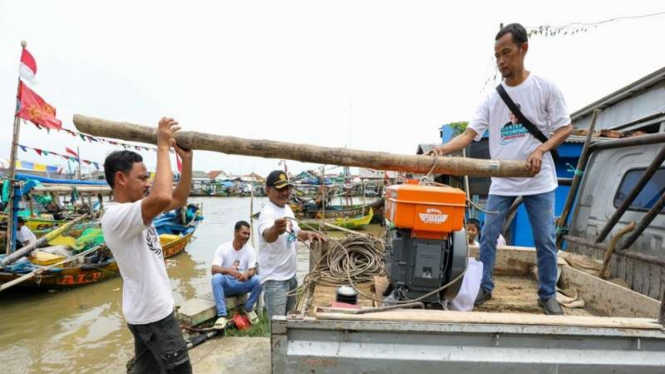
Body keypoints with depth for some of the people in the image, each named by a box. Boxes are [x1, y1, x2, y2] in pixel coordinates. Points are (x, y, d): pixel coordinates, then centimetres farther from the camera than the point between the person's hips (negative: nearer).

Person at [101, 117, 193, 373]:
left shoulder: (133, 209, 6)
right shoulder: (116, 216, -26)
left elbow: (178, 200, 8)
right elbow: (163, 198, -44)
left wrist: (187, 160, -4)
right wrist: (163, 147, -33)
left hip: (149, 309, 10)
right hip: (153, 312, -10)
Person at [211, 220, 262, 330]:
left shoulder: (250, 250, -6)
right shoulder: (222, 248, -11)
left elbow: (252, 271, -12)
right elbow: (214, 270, -19)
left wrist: (247, 274, -38)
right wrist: (228, 270, -40)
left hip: (242, 284, 1)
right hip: (226, 284, -1)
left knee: (259, 280, -28)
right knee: (216, 278, -34)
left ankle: (248, 309, -2)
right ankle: (222, 316, -32)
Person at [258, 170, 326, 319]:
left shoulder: (287, 208, 4)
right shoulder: (267, 213, -23)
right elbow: (267, 236, -44)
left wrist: (308, 234, 0)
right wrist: (275, 229, -66)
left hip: (290, 274, 9)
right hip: (275, 278, -9)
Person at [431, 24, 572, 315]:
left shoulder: (545, 88, -2)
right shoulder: (492, 99, 3)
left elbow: (565, 128, 1)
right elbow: (469, 134, -6)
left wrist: (540, 150, -18)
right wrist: (443, 149, -25)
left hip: (539, 181, -2)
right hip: (501, 182, 2)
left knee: (545, 241, 7)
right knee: (488, 237, 5)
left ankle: (548, 295, 26)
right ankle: (483, 288, 22)